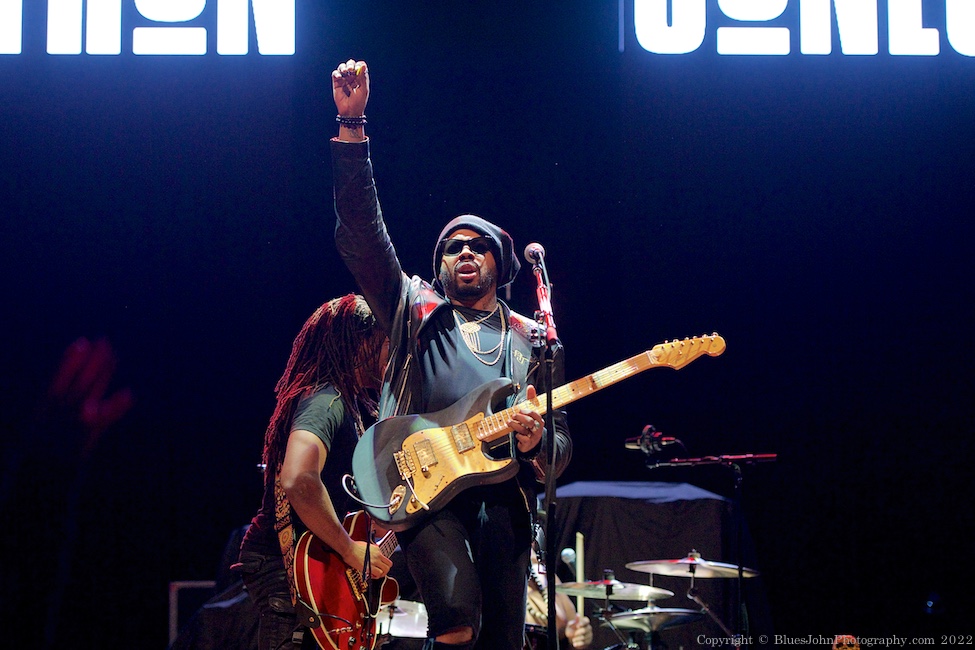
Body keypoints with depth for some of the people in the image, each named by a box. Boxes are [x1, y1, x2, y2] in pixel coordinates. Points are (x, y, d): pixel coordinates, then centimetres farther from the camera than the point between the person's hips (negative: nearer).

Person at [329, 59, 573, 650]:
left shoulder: (533, 341, 19)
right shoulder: (415, 310, 16)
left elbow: (562, 445, 15)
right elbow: (361, 230, 4)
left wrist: (535, 442, -11)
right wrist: (352, 123, -4)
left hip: (503, 494, 2)